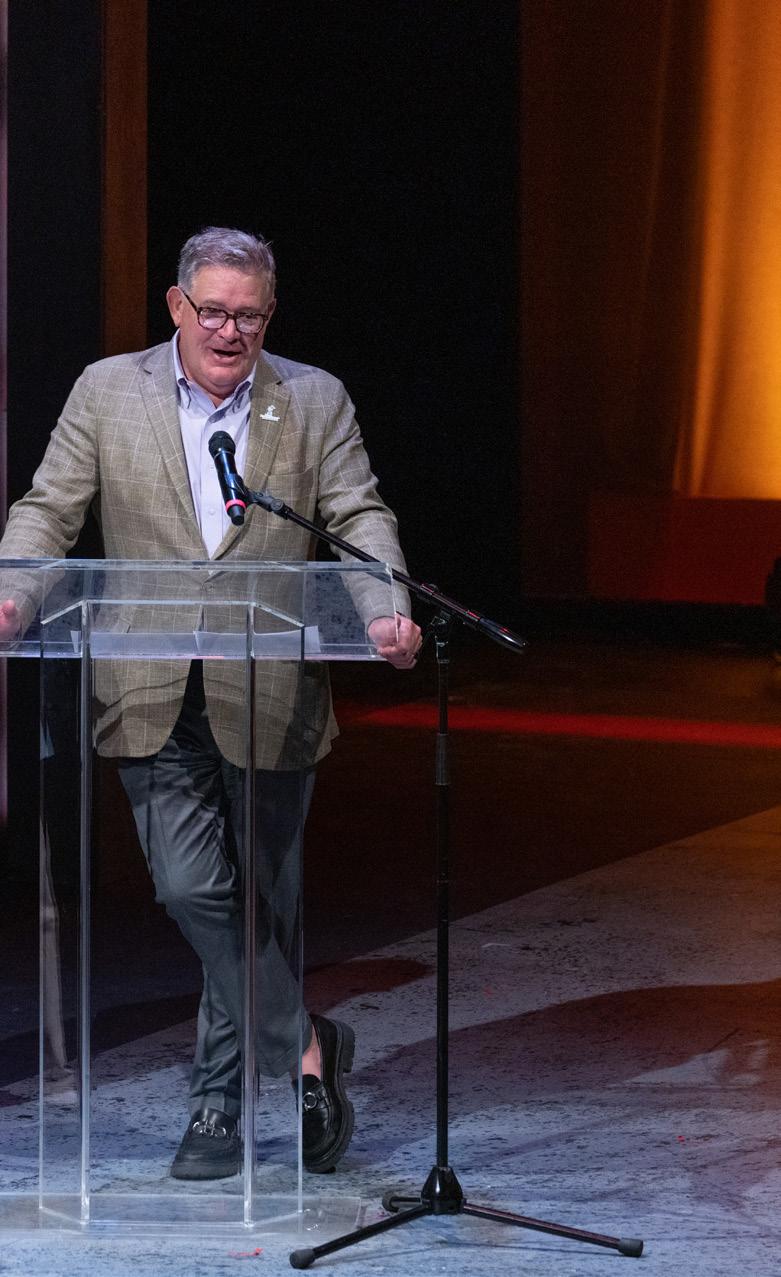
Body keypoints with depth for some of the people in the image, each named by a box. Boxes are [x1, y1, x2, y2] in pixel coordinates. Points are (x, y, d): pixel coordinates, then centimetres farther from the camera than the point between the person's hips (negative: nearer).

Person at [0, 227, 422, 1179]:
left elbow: (359, 519, -2)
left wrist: (385, 612, -21)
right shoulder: (107, 393, 5)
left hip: (270, 700, 0)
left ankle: (217, 1103, 20)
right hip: (154, 701, 0)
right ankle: (305, 1048, 4)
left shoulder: (315, 402, 5)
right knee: (192, 888, -12)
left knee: (256, 903, 7)